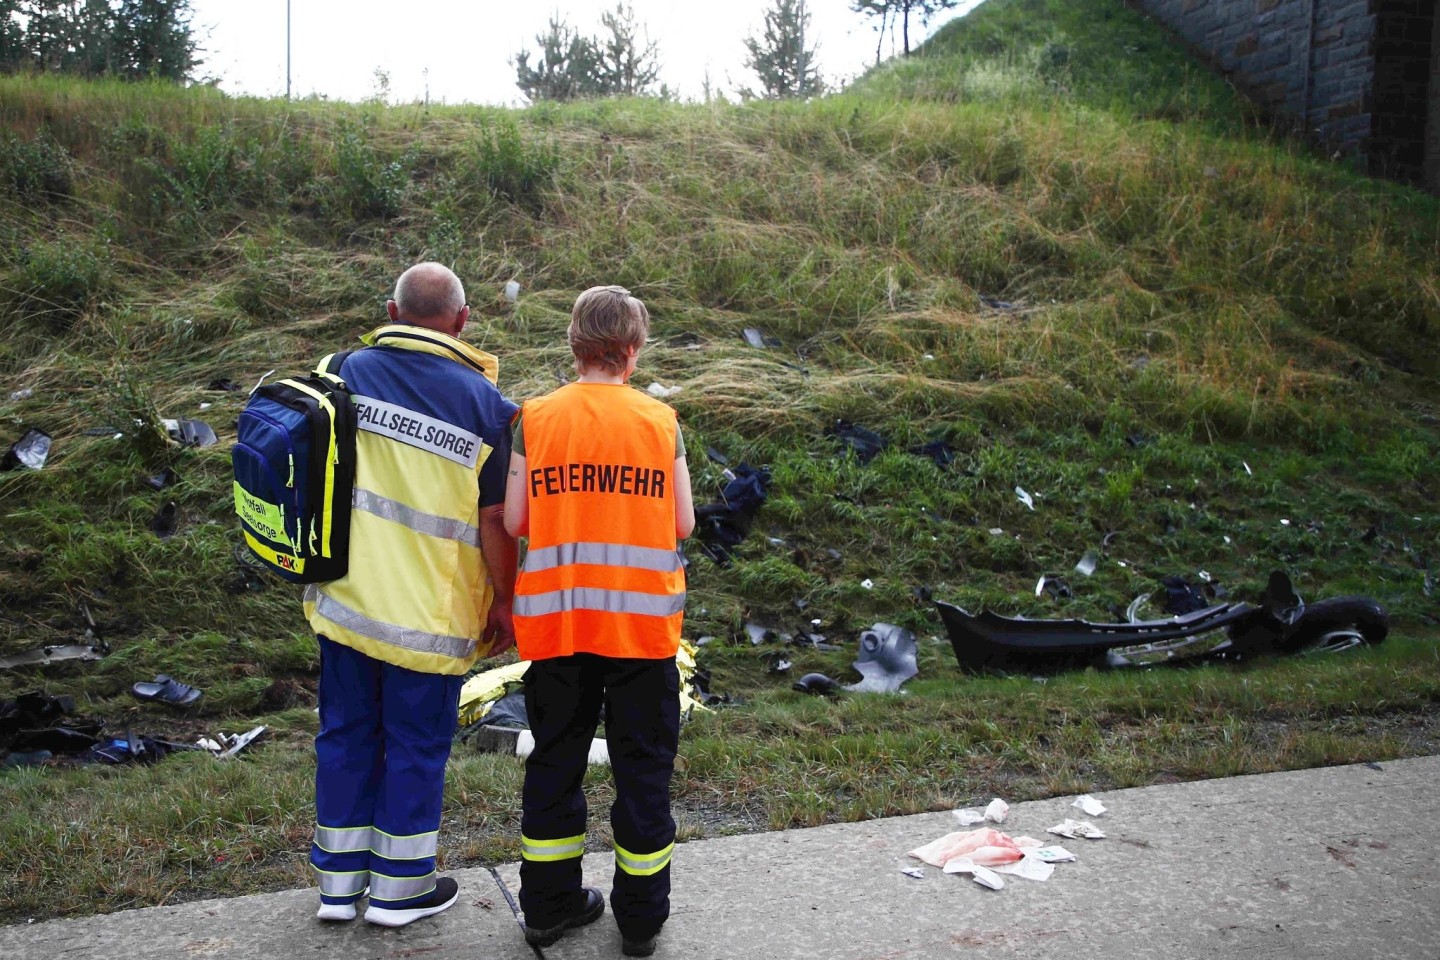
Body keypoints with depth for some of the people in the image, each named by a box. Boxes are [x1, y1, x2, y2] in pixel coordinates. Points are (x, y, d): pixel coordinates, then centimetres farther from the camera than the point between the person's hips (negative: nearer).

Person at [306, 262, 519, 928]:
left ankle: (338, 881, 30)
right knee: (416, 746, 11)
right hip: (429, 615, -4)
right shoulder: (482, 400, -11)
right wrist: (505, 600, 2)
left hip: (346, 598, 4)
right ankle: (400, 889, 25)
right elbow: (495, 519, -11)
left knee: (347, 734, 17)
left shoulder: (348, 371, 0)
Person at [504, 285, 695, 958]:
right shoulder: (660, 421, -3)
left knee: (555, 759, 16)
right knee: (643, 765, 12)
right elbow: (683, 525, -2)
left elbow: (513, 521, -2)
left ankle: (548, 906, 28)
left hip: (555, 620, 2)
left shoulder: (534, 419, -2)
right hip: (642, 621, -1)